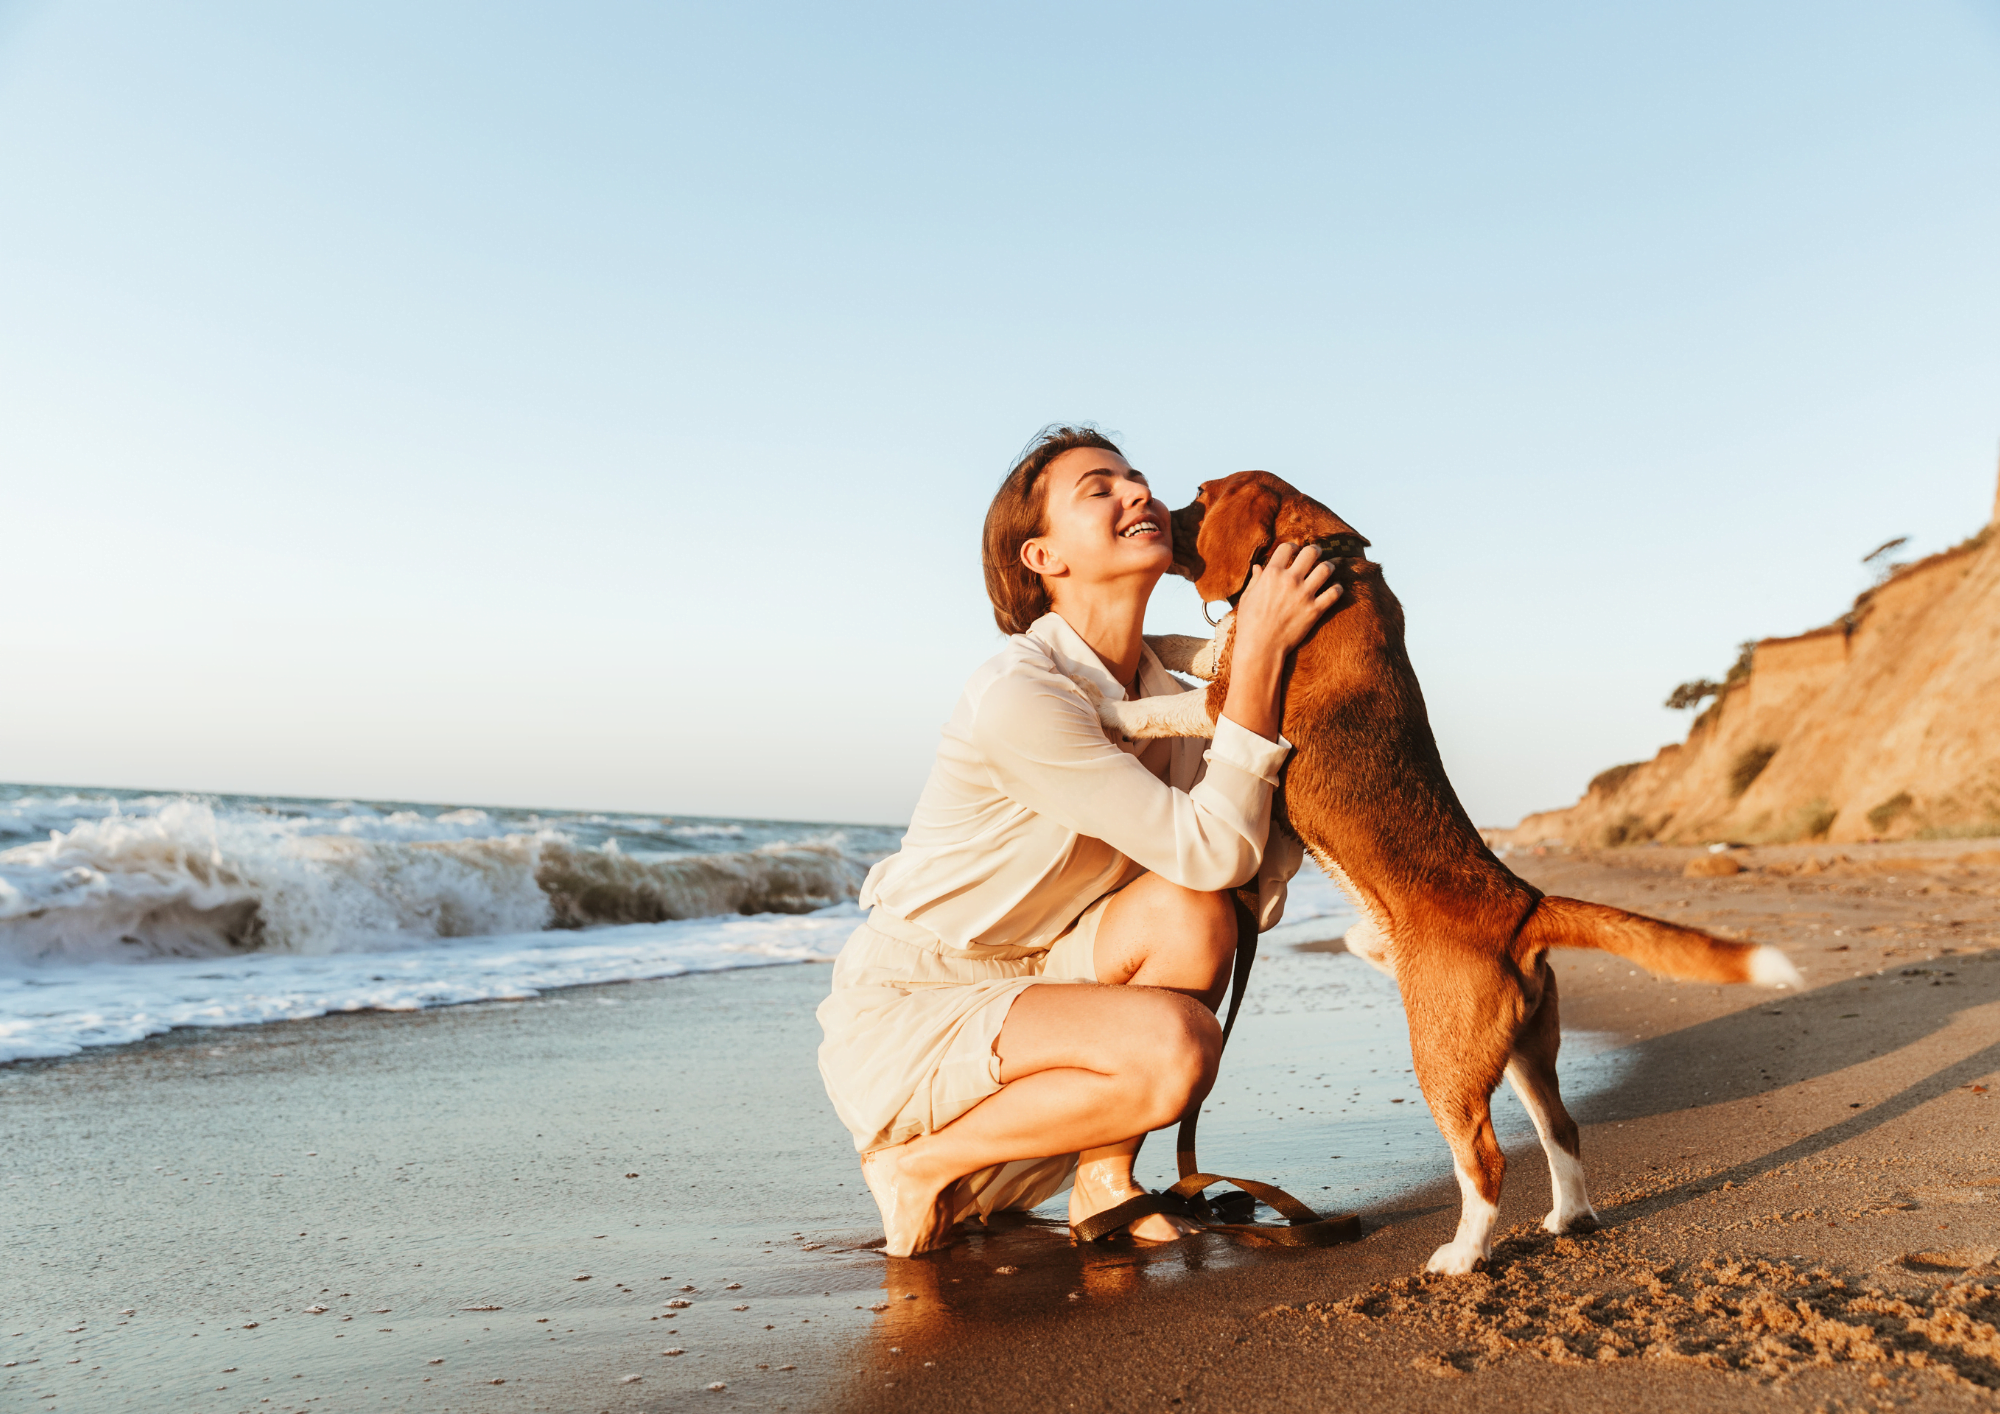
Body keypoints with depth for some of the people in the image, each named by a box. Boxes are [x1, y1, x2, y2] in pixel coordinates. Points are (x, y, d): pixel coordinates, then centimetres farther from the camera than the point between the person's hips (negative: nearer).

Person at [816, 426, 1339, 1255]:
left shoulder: (1168, 703, 2)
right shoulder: (1019, 697, -25)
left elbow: (1251, 894, -6)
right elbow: (1211, 852, -28)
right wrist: (1258, 654, -28)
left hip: (1021, 988, 7)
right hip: (900, 1023, -7)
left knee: (1190, 911, -19)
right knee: (1174, 1044, -27)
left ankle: (1103, 1182, -1)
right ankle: (924, 1169, -4)